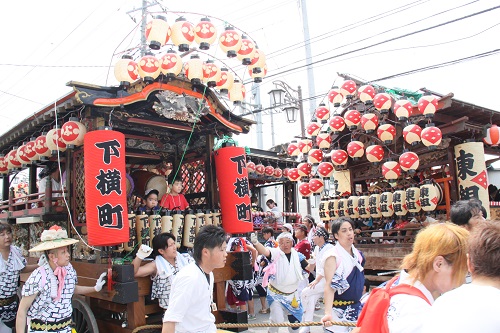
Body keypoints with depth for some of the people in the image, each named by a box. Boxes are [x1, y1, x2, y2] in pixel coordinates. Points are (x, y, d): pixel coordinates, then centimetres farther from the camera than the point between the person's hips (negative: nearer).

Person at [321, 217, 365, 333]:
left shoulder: (358, 254, 6)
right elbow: (329, 286, -24)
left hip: (356, 307, 7)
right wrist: (328, 313, -33)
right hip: (338, 311, -7)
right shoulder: (333, 255, -16)